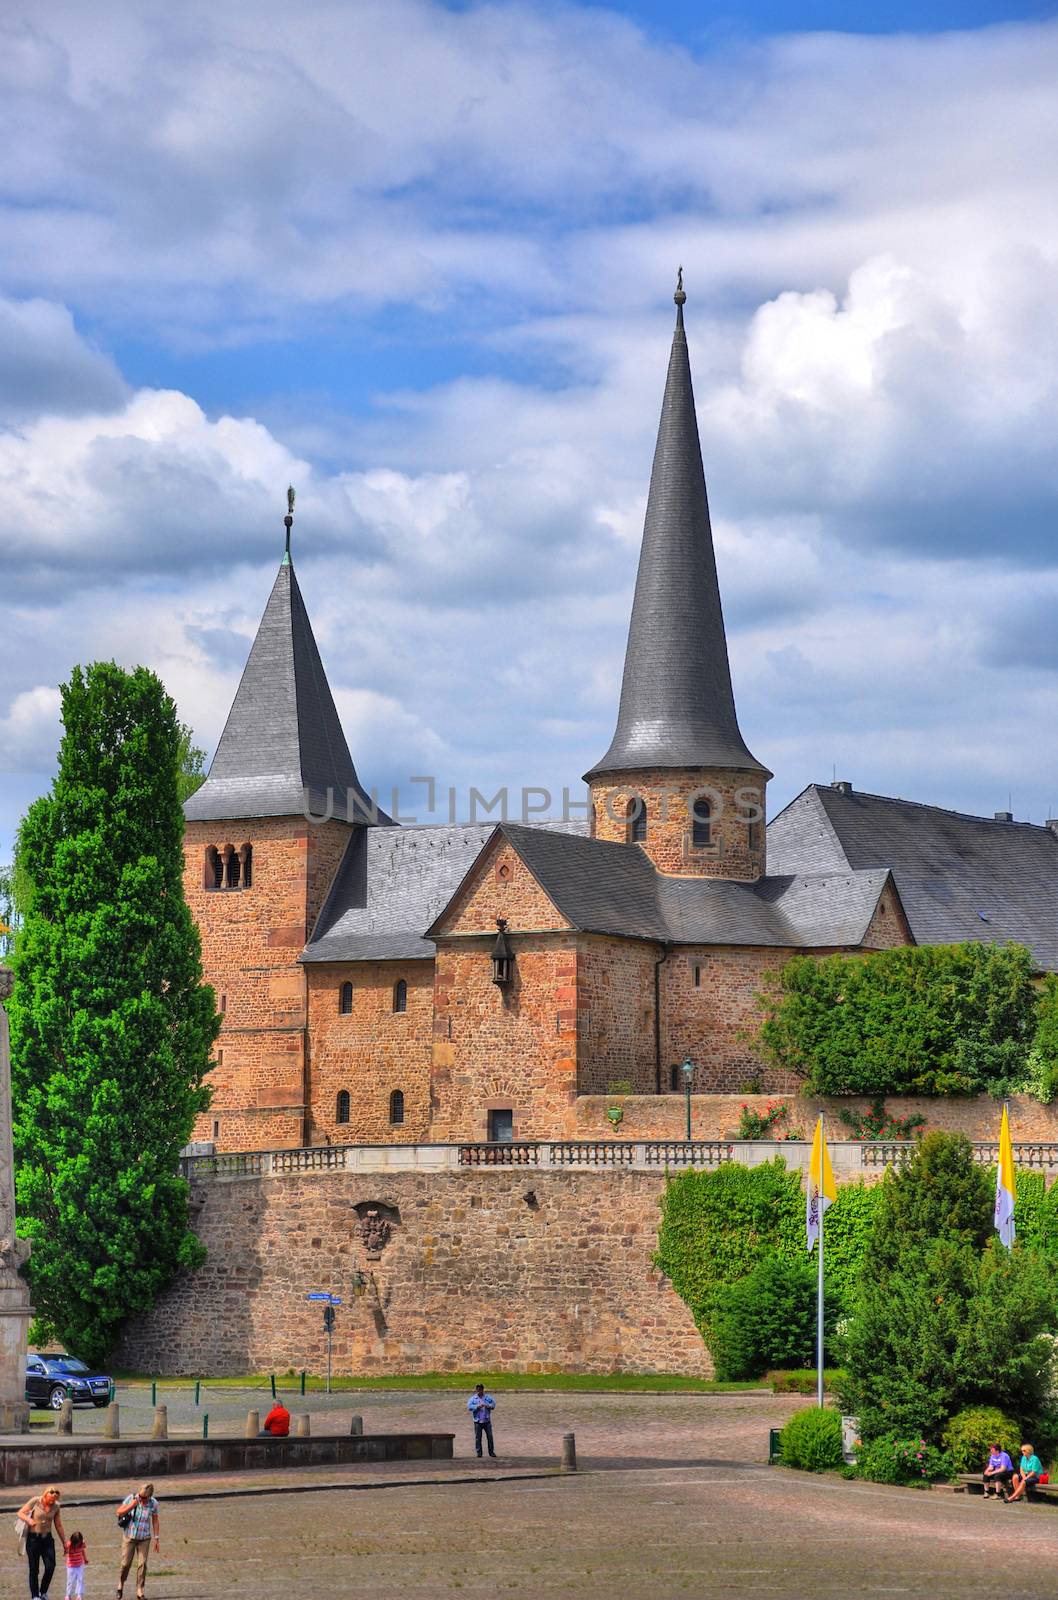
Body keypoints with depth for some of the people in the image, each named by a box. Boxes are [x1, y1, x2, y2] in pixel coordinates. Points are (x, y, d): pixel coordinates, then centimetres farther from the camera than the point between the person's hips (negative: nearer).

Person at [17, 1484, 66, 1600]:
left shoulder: (55, 1506, 2)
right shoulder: (35, 1501, -10)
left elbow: (58, 1526, 10)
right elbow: (20, 1513, -2)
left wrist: (64, 1542, 12)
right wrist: (28, 1520, -22)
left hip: (47, 1538, 3)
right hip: (33, 1538, -3)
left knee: (50, 1566, -10)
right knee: (34, 1569, 0)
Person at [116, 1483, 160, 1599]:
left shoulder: (153, 1503, -10)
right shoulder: (131, 1498, -13)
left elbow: (155, 1521, 1)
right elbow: (119, 1512, -9)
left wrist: (156, 1539, 1)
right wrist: (130, 1506, -26)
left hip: (144, 1538, 0)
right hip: (129, 1536, 0)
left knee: (142, 1564, -6)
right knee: (126, 1563, 0)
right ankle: (120, 1585, 26)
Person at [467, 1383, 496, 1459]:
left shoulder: (488, 1397, 9)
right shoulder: (473, 1398, 2)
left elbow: (493, 1404, 7)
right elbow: (469, 1406, -8)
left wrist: (488, 1406, -14)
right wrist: (477, 1406, -20)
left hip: (487, 1420, 1)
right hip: (477, 1421, -1)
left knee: (490, 1436, 0)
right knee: (478, 1437, 0)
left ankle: (491, 1452, 7)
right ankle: (479, 1452, 7)